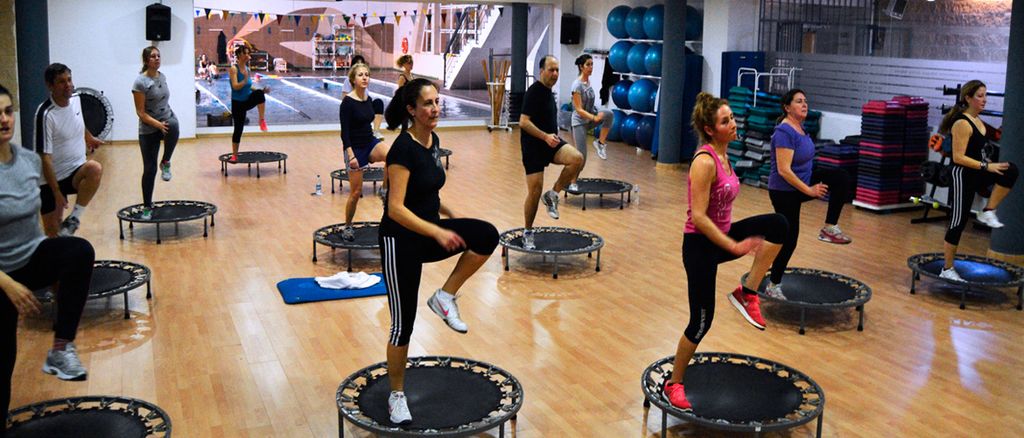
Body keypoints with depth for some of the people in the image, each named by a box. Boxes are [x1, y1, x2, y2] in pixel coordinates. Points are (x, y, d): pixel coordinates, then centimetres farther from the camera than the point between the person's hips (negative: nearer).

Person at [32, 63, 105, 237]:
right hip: (53, 179, -4)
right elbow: (45, 157, -22)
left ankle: (74, 218, -18)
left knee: (95, 169, -30)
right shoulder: (46, 114, -21)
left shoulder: (75, 100, 0)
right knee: (52, 231, -1)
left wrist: (89, 138, 44)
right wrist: (56, 192, -24)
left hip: (76, 171, 4)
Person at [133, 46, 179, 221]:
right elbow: (141, 113, -16)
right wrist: (158, 124, -27)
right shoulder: (140, 82, -15)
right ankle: (147, 206, 16)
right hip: (149, 129, -4)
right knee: (149, 169, 0)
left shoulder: (162, 76, 4)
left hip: (167, 118, 4)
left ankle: (165, 163, -13)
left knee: (173, 126, -36)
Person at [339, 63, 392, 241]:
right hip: (354, 148, -5)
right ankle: (347, 227, 20)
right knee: (356, 192, 1)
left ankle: (385, 189, -9)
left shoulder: (368, 99, 4)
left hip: (370, 142, 6)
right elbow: (344, 132, -17)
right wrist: (351, 155, -24)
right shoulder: (347, 102, -15)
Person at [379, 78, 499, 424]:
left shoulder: (433, 140, 4)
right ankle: (397, 395, 22)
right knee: (403, 323, 2)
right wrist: (438, 233, -33)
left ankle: (445, 297, -2)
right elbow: (395, 208, -26)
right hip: (400, 241, -7)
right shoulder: (404, 148, -21)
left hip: (428, 232, 7)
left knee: (487, 235, -19)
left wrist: (451, 217, 17)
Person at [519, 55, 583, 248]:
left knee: (577, 158, -22)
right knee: (535, 191, -5)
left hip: (550, 142, 7)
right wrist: (545, 137, -29)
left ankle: (553, 195, -5)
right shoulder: (534, 92, -15)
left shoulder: (548, 91, 12)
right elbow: (523, 122, -22)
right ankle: (528, 232, 13)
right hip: (533, 146, -7)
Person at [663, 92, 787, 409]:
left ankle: (747, 294, -4)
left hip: (721, 235, 8)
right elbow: (698, 217, -26)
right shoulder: (705, 162, -22)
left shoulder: (722, 156, 6)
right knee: (701, 321, 0)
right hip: (700, 244, -8)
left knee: (777, 224, -14)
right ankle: (674, 384, 21)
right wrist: (733, 246, -28)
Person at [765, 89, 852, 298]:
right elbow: (784, 170, -28)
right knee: (789, 237, -1)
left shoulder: (799, 127, 5)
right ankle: (773, 286, 14)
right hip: (785, 191, -8)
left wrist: (812, 184, 22)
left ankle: (829, 228, -6)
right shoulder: (785, 132, -24)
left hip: (802, 181, 8)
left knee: (841, 177, -11)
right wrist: (809, 191, -25)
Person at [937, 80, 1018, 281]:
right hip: (962, 176, -8)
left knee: (1011, 171, -18)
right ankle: (947, 269, 11)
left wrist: (990, 164, 14)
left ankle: (988, 212, -5)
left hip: (977, 174, 8)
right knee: (958, 222, -2)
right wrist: (986, 166, -24)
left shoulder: (977, 119, 9)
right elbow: (958, 158, -23)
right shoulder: (962, 124, -18)